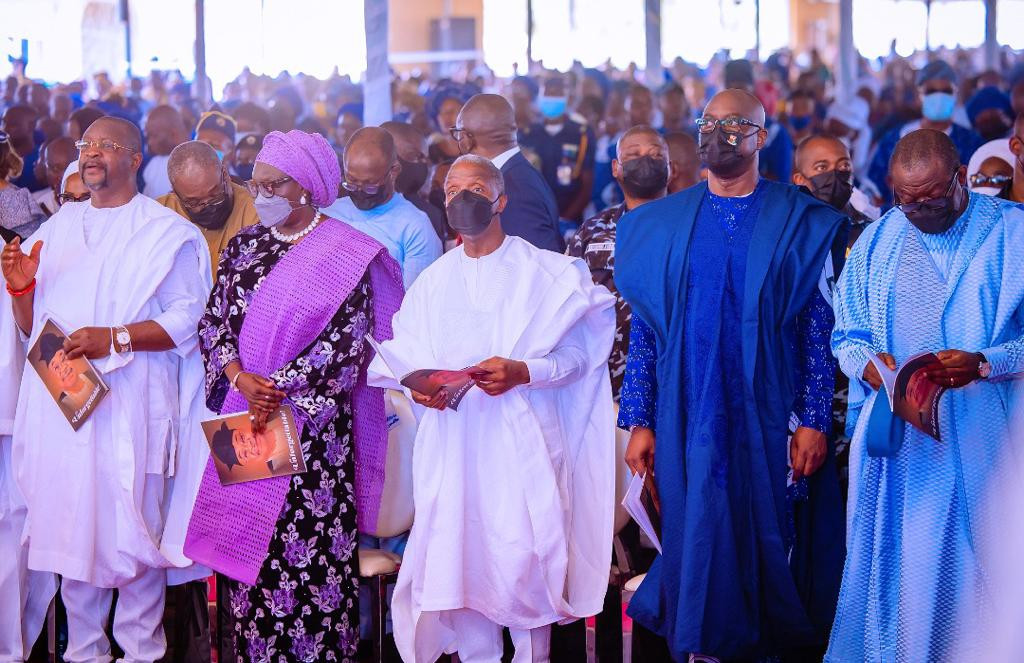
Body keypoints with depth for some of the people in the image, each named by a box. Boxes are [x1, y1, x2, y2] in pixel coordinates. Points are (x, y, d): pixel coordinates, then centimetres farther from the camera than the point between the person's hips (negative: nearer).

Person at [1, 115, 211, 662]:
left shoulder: (165, 232, 2)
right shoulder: (58, 227, 18)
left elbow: (186, 319, -8)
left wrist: (114, 338, -17)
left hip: (129, 404, -5)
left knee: (133, 532, -3)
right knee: (71, 527, 7)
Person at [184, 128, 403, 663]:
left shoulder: (347, 254, -4)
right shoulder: (244, 246, 13)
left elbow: (347, 342, -10)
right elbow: (214, 321, 9)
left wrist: (278, 389, -14)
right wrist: (241, 378, -9)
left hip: (314, 422, -5)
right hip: (243, 419, 5)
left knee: (310, 553, -6)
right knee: (247, 545, 4)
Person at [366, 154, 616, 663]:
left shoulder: (545, 272, 1)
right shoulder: (433, 281, 15)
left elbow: (579, 351, -5)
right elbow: (401, 353, 11)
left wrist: (524, 371, -21)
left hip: (522, 439, -3)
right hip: (451, 440, 4)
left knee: (524, 555, -6)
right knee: (457, 557, 1)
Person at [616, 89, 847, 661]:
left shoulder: (799, 223, 0)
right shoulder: (660, 224, 7)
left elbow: (818, 328, -3)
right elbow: (644, 329, 7)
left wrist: (814, 420, -9)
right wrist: (639, 421, 2)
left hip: (767, 417, -2)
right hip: (688, 416, 2)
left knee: (767, 536, 3)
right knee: (696, 536, 5)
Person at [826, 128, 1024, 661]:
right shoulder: (877, 242, 12)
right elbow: (846, 337, 15)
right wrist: (868, 362, -7)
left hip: (979, 442, -3)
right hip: (894, 438, 3)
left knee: (971, 570, -1)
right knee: (890, 566, 6)